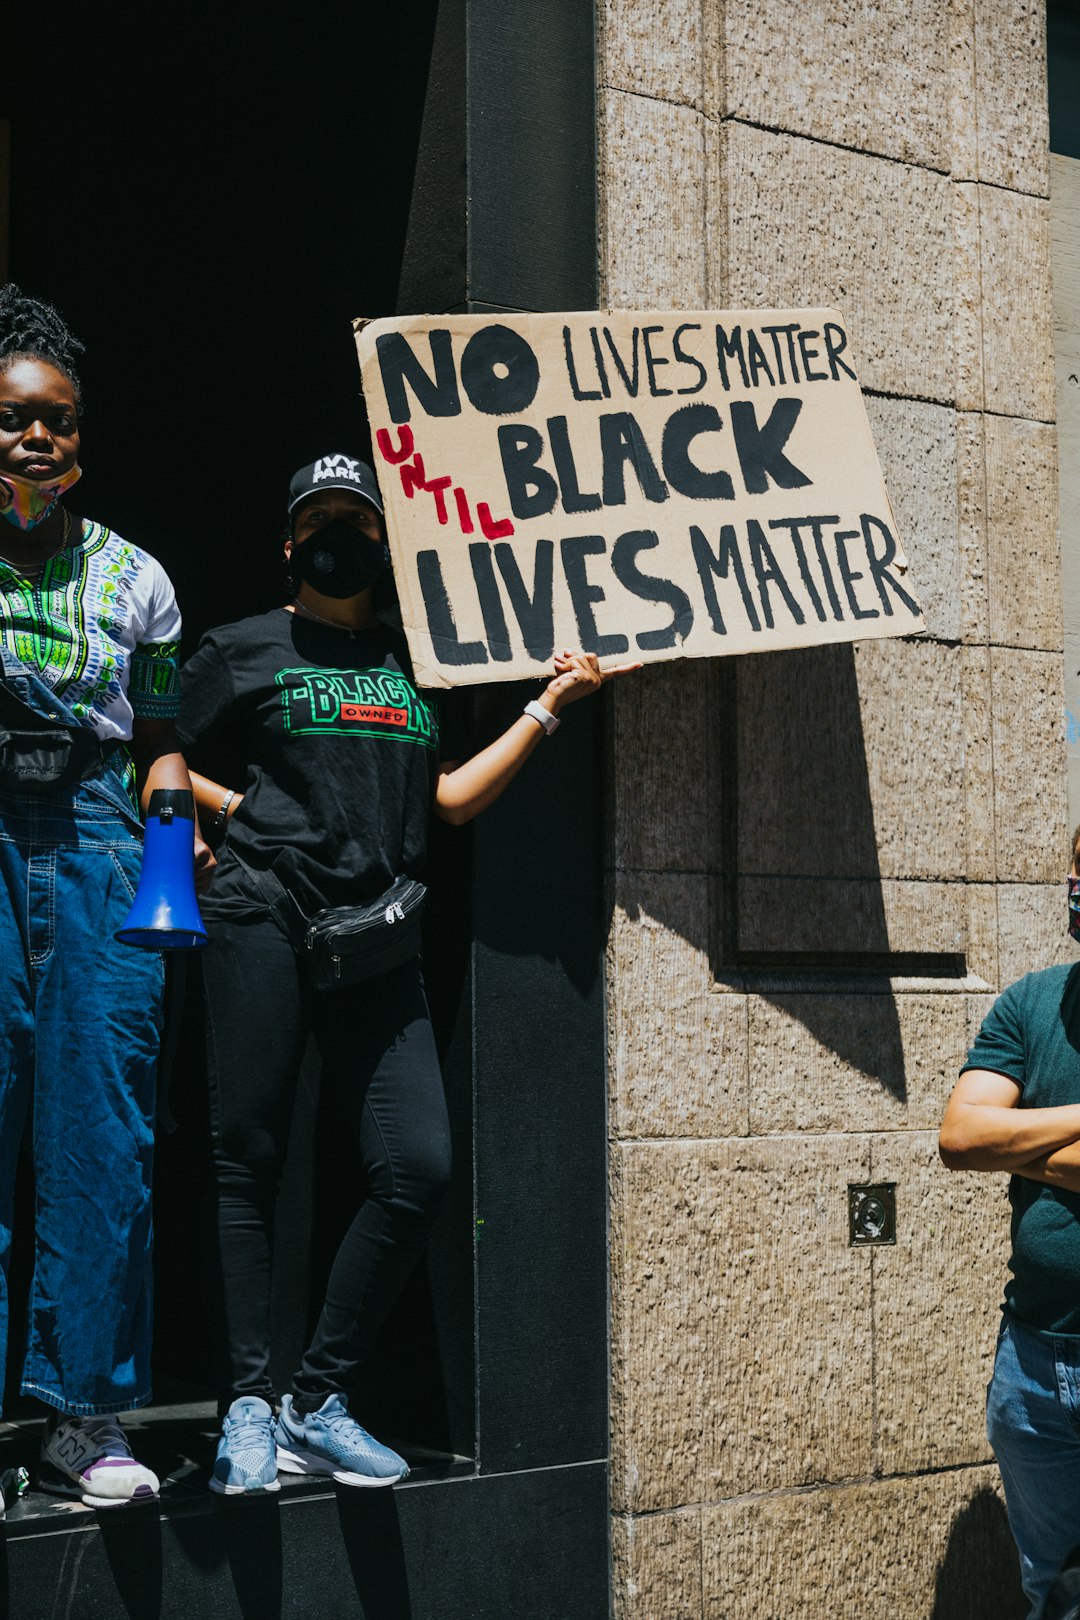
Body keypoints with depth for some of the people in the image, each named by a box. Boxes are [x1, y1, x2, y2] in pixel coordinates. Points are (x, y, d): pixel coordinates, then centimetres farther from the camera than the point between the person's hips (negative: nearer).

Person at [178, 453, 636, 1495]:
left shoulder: (412, 663, 22)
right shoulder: (247, 648, 10)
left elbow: (455, 795, 16)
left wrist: (550, 705, 12)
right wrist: (241, 812, -4)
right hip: (263, 922, -4)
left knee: (416, 1169, -7)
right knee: (247, 1163, -3)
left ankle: (319, 1403, 3)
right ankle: (246, 1405, 4)